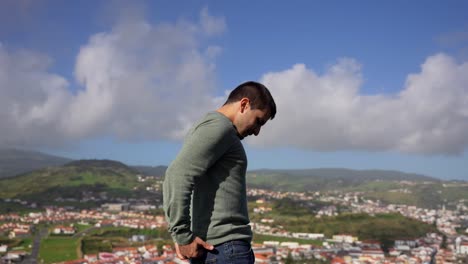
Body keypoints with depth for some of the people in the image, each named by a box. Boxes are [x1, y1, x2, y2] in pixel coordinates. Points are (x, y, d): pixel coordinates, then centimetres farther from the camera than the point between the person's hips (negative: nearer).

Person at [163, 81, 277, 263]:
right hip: (224, 248, -10)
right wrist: (184, 237, -19)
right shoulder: (219, 127, -9)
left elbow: (173, 181, 25)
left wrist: (181, 236, 14)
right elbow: (177, 177, -22)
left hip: (208, 249, 10)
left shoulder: (203, 129, 22)